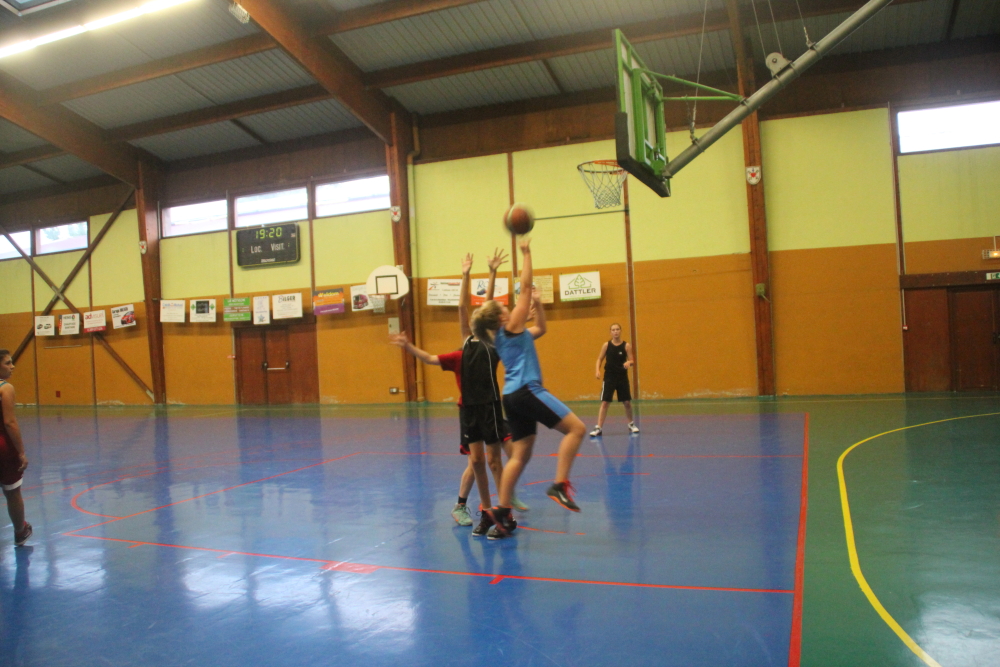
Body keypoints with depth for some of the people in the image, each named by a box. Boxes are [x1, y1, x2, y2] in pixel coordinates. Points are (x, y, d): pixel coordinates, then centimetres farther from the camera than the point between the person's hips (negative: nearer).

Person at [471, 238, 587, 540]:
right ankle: (559, 485, -19)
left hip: (514, 396, 10)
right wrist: (526, 254, 3)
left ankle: (502, 514, 3)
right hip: (526, 391, -9)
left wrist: (538, 302, 23)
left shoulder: (506, 335, 21)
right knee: (576, 427, -12)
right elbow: (525, 288, -3)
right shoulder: (511, 327, -2)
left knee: (520, 455, 6)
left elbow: (540, 329, 33)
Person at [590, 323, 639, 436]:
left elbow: (632, 361, -4)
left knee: (627, 402, 7)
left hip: (622, 377, 0)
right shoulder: (606, 345, -1)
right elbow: (600, 359, 4)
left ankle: (631, 424, 30)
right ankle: (598, 428, -4)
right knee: (604, 402, -5)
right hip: (609, 377, 0)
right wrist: (597, 370, -13)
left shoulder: (626, 346, -3)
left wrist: (629, 362, -28)